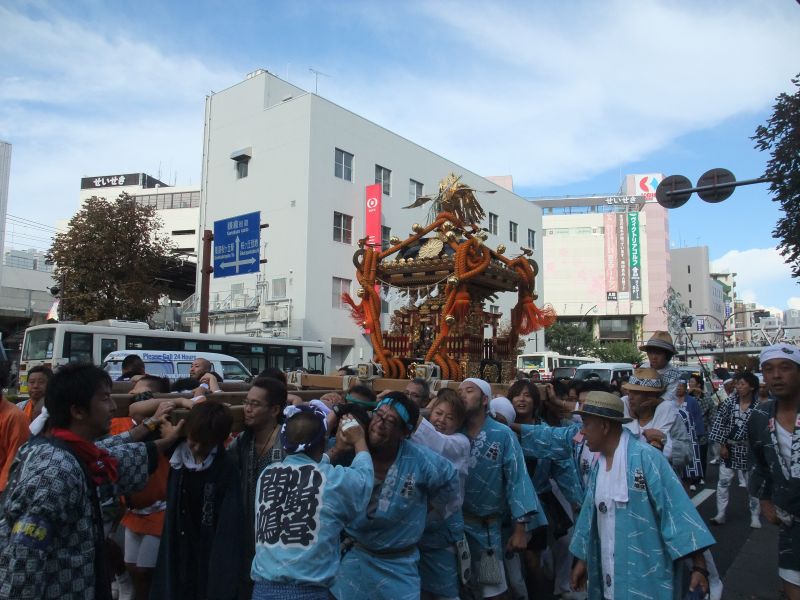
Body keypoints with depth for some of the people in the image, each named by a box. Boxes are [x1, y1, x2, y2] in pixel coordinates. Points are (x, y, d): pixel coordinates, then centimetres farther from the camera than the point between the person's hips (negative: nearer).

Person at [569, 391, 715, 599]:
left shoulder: (645, 457, -18)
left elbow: (676, 509, -19)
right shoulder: (598, 464, 4)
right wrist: (582, 559, 17)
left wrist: (699, 566, -21)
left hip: (647, 580, -6)